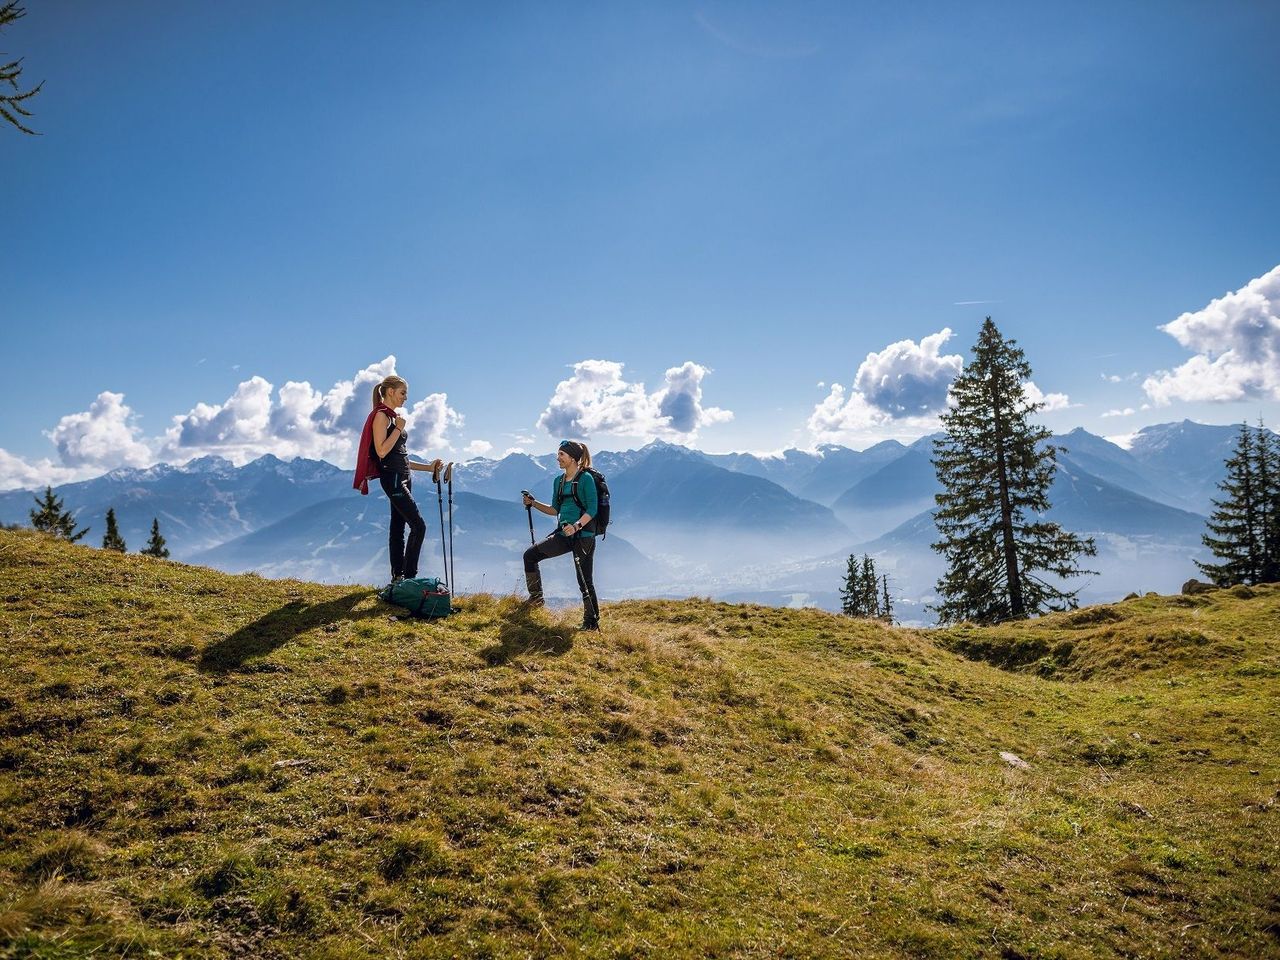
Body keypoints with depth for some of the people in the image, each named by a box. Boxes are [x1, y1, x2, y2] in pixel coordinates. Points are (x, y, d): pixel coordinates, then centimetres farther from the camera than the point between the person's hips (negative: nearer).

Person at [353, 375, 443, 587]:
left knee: (398, 528, 9)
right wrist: (398, 428, -13)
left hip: (403, 478, 9)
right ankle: (409, 576, -11)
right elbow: (382, 451, -18)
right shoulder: (381, 415, -8)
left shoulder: (394, 417, 19)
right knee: (418, 526, -14)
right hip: (392, 478, -9)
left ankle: (397, 577, 12)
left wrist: (428, 467, 16)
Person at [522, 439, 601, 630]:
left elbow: (592, 510, -15)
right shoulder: (559, 481, 12)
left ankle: (592, 622, 10)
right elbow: (555, 510, 18)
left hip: (583, 536, -8)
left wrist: (576, 526, -29)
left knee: (585, 581, -2)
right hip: (563, 535, 8)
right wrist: (534, 504, 5)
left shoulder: (585, 479, -10)